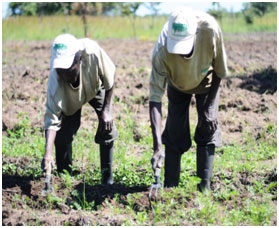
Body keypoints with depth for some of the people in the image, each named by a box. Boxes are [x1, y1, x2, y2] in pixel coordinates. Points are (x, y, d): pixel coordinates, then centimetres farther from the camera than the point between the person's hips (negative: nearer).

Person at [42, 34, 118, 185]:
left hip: (96, 86, 0)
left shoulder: (93, 53, -44)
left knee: (107, 127, -13)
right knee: (63, 132, -14)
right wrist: (48, 153, -55)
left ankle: (107, 175, 2)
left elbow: (109, 79, -23)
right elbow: (51, 118, -44)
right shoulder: (55, 81, -43)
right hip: (70, 98, 0)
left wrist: (106, 110, -23)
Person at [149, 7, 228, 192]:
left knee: (208, 127, -7)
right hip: (178, 86, 0)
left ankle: (205, 184, 0)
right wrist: (157, 147, -46)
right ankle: (170, 186, 3)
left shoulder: (210, 30, -41)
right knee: (174, 133, -5)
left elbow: (220, 71, -20)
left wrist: (209, 108, -18)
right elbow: (155, 98, -39)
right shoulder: (162, 51, -41)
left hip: (206, 82, 0)